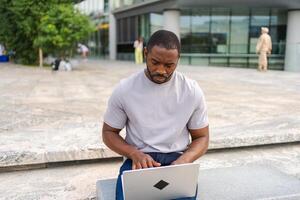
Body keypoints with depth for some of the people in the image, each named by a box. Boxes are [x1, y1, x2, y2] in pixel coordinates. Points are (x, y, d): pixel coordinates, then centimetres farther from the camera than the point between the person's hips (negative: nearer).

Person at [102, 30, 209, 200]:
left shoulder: (192, 91, -3)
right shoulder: (124, 90, -4)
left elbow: (201, 137, 6)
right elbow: (109, 132, 5)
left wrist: (182, 161, -15)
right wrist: (135, 154, -13)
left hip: (177, 159, 1)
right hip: (139, 160, 0)